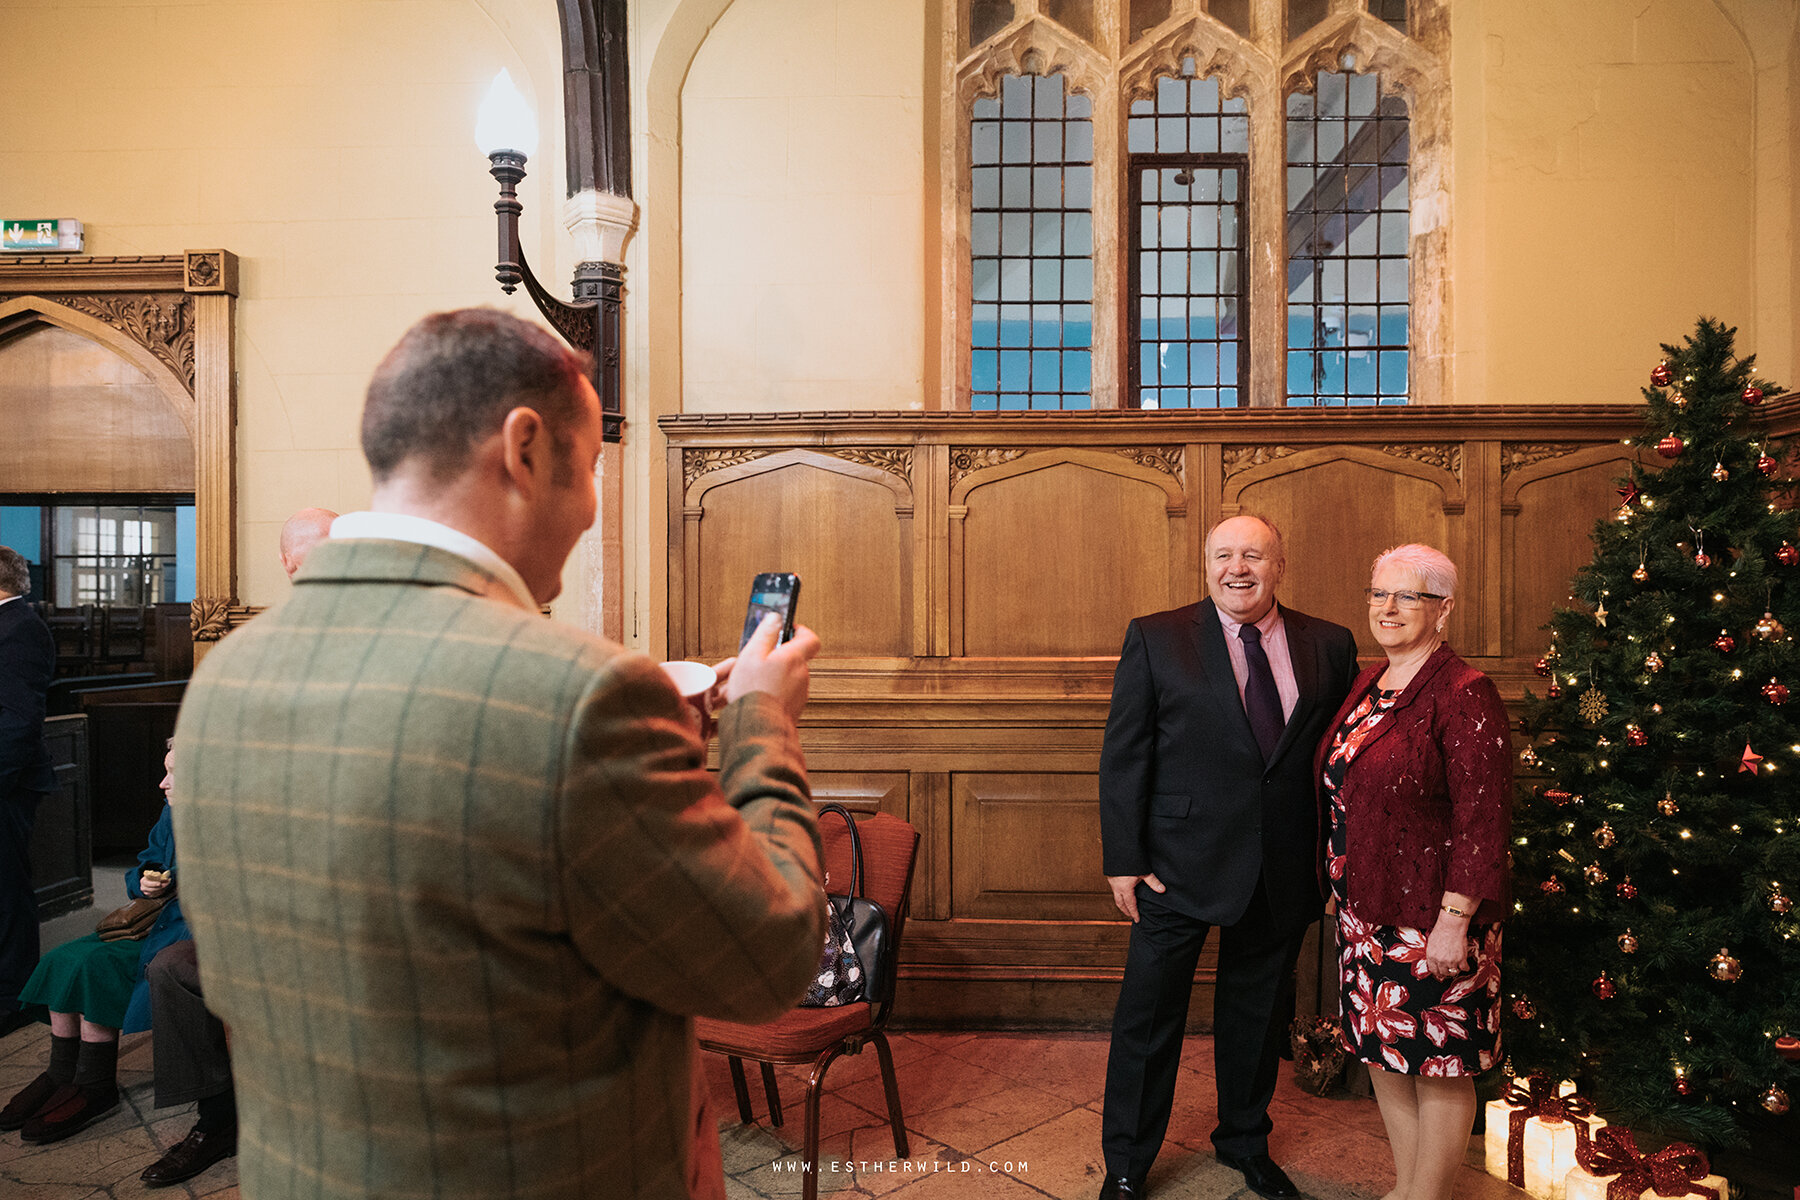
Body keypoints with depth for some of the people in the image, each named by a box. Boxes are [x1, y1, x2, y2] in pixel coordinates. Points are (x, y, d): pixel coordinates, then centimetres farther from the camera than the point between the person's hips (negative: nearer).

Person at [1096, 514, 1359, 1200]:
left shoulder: (1329, 646, 2)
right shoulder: (1155, 639, -6)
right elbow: (1123, 756, -6)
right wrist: (1122, 860, -10)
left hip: (1283, 873, 3)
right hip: (1180, 864, -2)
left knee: (1257, 1014, 21)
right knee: (1148, 1018, 9)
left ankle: (1246, 1143, 45)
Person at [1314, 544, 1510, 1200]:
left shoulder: (1463, 694, -15)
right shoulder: (1368, 685, 8)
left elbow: (1482, 818, -18)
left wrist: (1456, 920, -20)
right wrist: (1341, 884, 16)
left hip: (1431, 916, -7)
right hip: (1365, 908, 8)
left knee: (1437, 1061, 8)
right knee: (1381, 1049, 18)